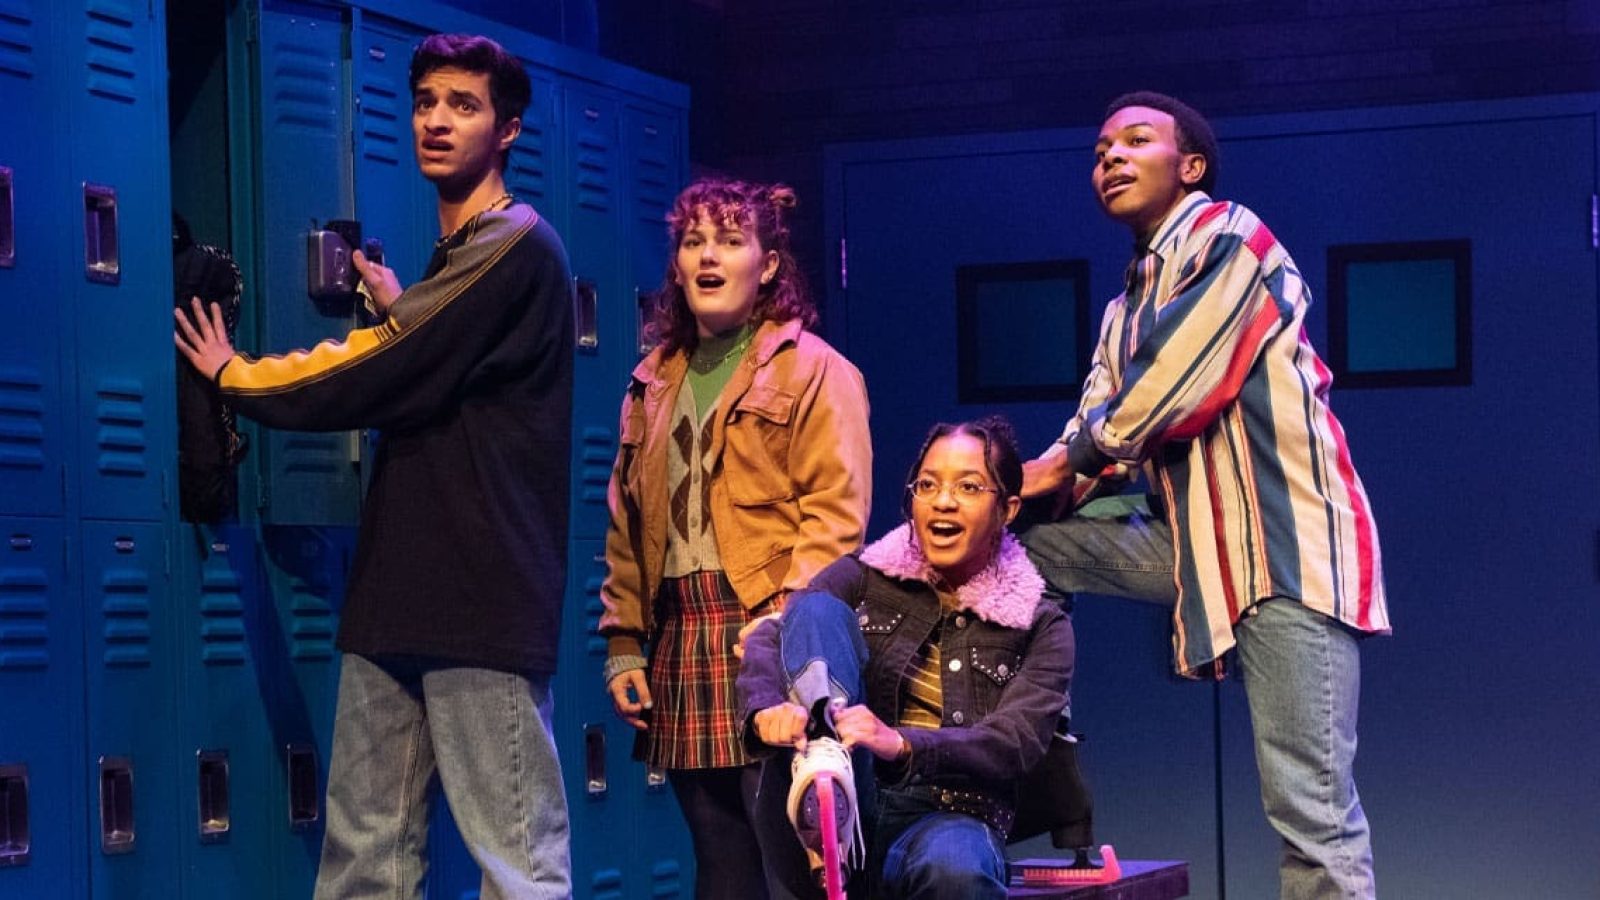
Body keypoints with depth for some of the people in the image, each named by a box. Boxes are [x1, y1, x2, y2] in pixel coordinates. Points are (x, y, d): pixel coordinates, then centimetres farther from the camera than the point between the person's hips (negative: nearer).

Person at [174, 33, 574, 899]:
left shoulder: (517, 246, -7)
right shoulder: (452, 258, 23)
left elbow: (384, 377, -11)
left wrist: (238, 377, 3)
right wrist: (399, 316, 17)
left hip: (481, 599, -9)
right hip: (399, 595, 9)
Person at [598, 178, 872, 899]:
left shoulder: (812, 370, 1)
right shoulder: (654, 383, 19)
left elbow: (835, 513, -9)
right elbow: (627, 527, 19)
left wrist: (782, 624, -19)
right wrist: (624, 646, 11)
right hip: (679, 639, 6)